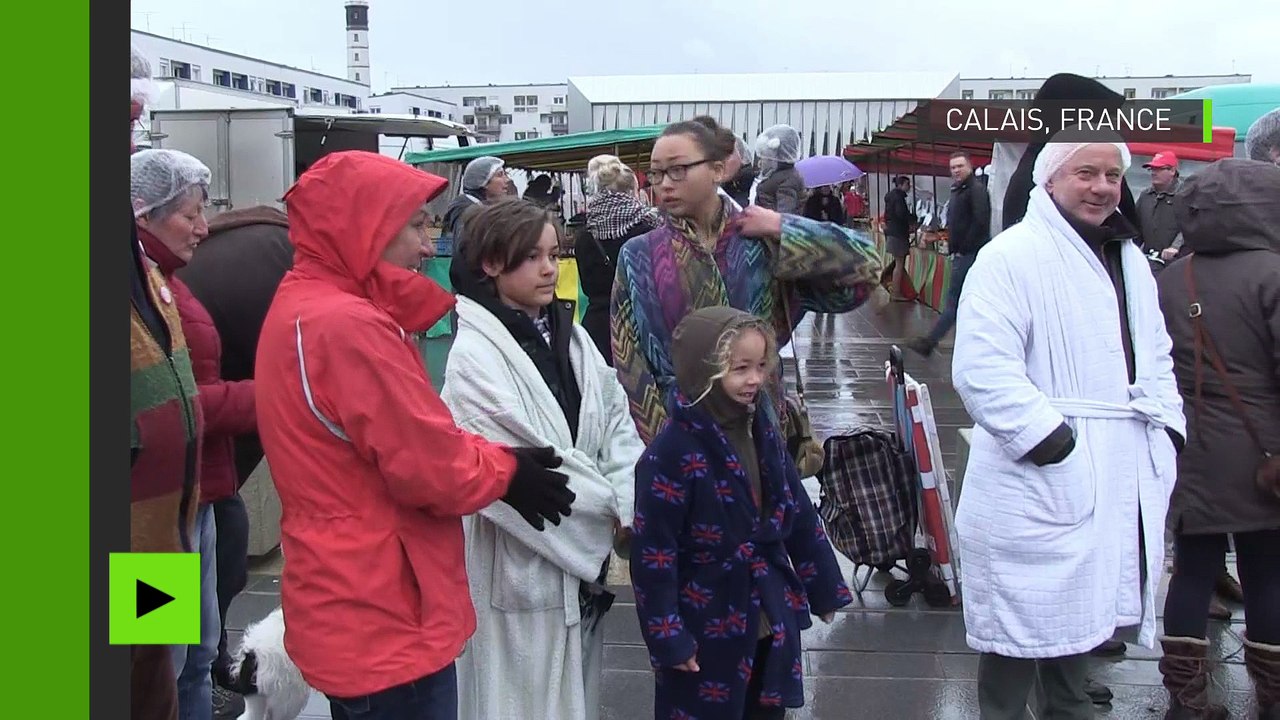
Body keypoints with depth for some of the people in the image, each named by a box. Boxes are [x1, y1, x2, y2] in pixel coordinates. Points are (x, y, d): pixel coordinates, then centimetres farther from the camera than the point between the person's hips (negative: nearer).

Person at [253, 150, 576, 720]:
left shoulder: (299, 306, 10)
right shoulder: (347, 325, -23)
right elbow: (431, 469, -21)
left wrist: (493, 458, 2)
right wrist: (507, 470, -3)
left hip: (354, 607, 10)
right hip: (386, 618, -10)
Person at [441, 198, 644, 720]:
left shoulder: (569, 334, 7)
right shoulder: (474, 354, -16)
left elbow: (617, 419, 7)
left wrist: (627, 499, -10)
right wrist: (611, 507, -11)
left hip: (582, 553, 7)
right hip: (521, 565, -7)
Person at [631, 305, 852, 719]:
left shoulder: (764, 433, 2)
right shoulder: (673, 452, -20)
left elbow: (799, 516, 11)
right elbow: (653, 553, -19)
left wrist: (825, 588, 15)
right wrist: (667, 637, -18)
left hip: (771, 621, 7)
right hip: (708, 630, -7)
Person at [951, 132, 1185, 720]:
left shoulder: (1130, 260, 17)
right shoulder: (1010, 257, -12)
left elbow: (1156, 357, 25)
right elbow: (982, 369, -21)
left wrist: (1167, 428, 11)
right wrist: (1050, 440, -22)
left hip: (1123, 480, 8)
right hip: (1042, 480, -8)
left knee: (1079, 616, 19)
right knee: (1024, 623, 0)